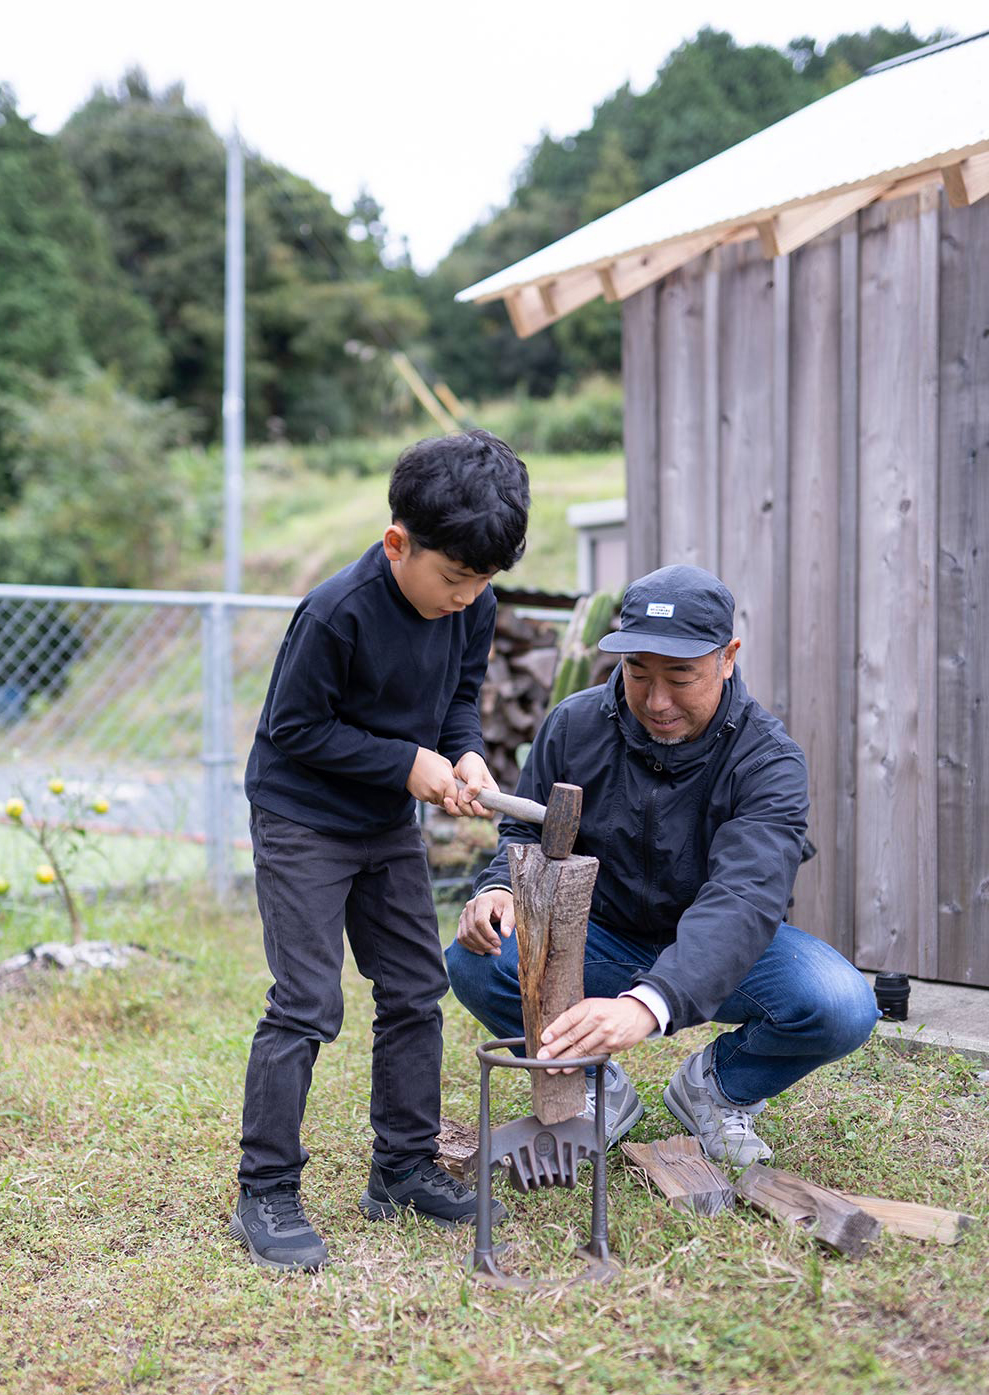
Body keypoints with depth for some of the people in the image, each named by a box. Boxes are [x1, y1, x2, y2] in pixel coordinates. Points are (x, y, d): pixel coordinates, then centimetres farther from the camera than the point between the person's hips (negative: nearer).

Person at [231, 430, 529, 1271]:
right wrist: (409, 763, -21)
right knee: (305, 1007, -9)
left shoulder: (472, 606, -7)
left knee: (416, 992, 10)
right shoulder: (338, 614, -27)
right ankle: (265, 1196, 1)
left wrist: (467, 752, -12)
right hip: (302, 823, -7)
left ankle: (405, 1168, 23)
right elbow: (296, 728, -20)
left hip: (390, 826, 7)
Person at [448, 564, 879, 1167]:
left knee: (843, 1008, -30)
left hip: (722, 955, -2)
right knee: (475, 963, -26)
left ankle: (716, 1086, 3)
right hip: (604, 941, 2)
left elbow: (744, 898, -38)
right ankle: (598, 1090, 2)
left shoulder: (768, 760, -23)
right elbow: (526, 835, 3)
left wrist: (648, 1003, -56)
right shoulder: (575, 725, -11)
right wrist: (500, 889, -24)